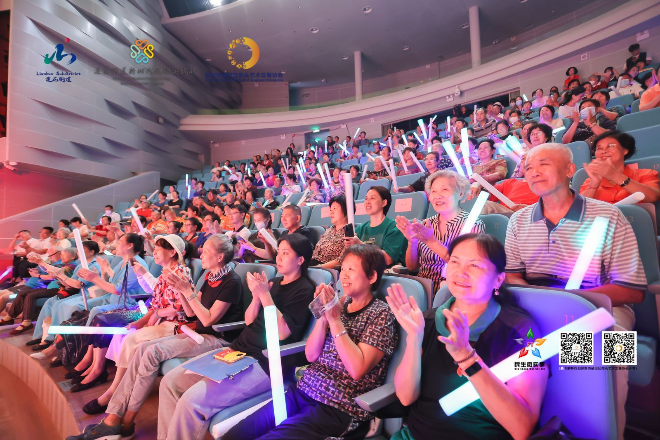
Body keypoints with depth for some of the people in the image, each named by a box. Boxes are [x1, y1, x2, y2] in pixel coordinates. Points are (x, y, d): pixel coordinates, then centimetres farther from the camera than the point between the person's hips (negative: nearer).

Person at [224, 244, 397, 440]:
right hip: (302, 392, 5)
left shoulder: (381, 314, -8)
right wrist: (323, 316, -11)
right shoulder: (340, 303, 8)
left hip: (338, 408, -5)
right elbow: (311, 355, 4)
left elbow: (357, 369, -19)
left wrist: (335, 319, -18)